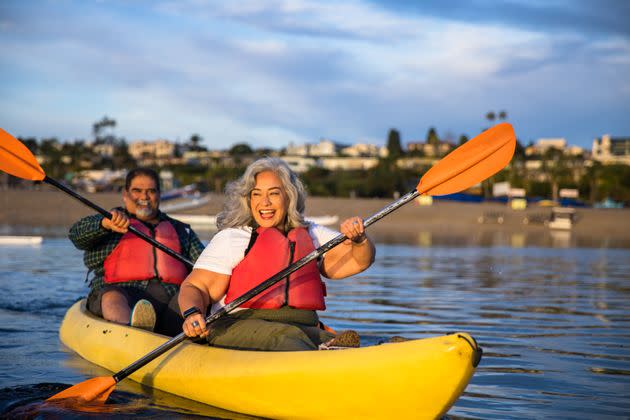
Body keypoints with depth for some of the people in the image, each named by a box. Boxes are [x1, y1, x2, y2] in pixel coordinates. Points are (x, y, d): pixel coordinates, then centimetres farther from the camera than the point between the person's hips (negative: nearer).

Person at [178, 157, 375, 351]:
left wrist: (358, 239, -6)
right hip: (239, 327, -4)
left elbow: (360, 260, 17)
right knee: (284, 337, -37)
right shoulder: (230, 238, 9)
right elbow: (195, 287, 3)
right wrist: (192, 314, -20)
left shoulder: (309, 235, 22)